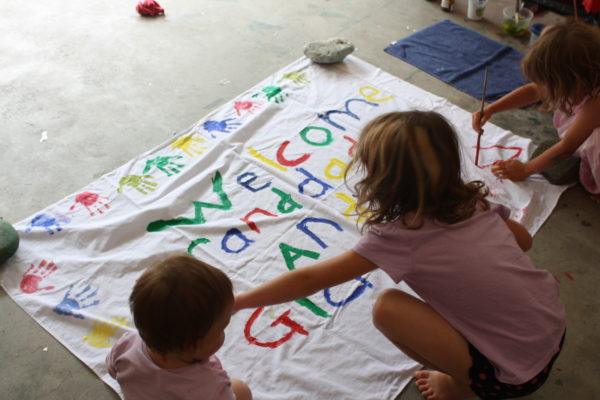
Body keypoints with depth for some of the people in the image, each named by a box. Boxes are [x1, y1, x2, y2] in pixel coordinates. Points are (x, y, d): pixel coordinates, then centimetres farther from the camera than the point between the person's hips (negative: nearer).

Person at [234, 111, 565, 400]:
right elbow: (524, 239, 17)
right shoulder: (473, 201, 0)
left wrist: (235, 302, -4)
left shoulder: (398, 236, -17)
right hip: (556, 332, 7)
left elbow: (309, 281, -12)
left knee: (386, 307, -9)